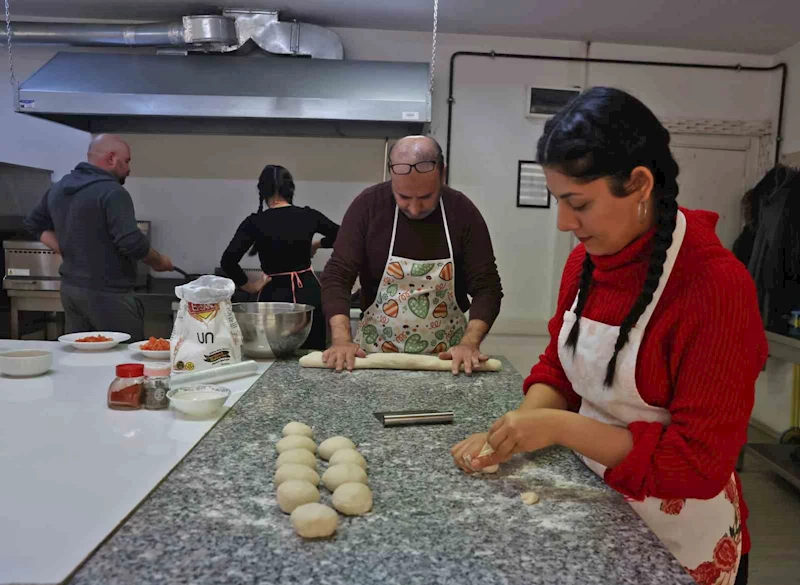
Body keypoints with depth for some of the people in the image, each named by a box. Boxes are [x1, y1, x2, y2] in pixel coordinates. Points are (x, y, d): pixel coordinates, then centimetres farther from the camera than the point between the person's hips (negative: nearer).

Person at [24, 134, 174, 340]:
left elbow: (34, 224, 23)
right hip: (107, 294, -8)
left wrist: (68, 251, 14)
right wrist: (159, 261, -8)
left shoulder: (58, 188, 11)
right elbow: (132, 243, -25)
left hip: (70, 289, 9)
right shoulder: (112, 192, -17)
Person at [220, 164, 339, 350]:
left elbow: (228, 261, -17)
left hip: (274, 296, -2)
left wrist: (249, 286, -4)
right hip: (309, 293, 2)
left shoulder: (255, 222, -8)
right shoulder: (308, 216, -1)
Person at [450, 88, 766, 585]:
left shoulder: (718, 285, -25)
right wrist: (515, 431, -13)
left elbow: (700, 461, -23)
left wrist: (559, 427, -28)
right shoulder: (586, 261, -6)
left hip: (678, 542, -5)